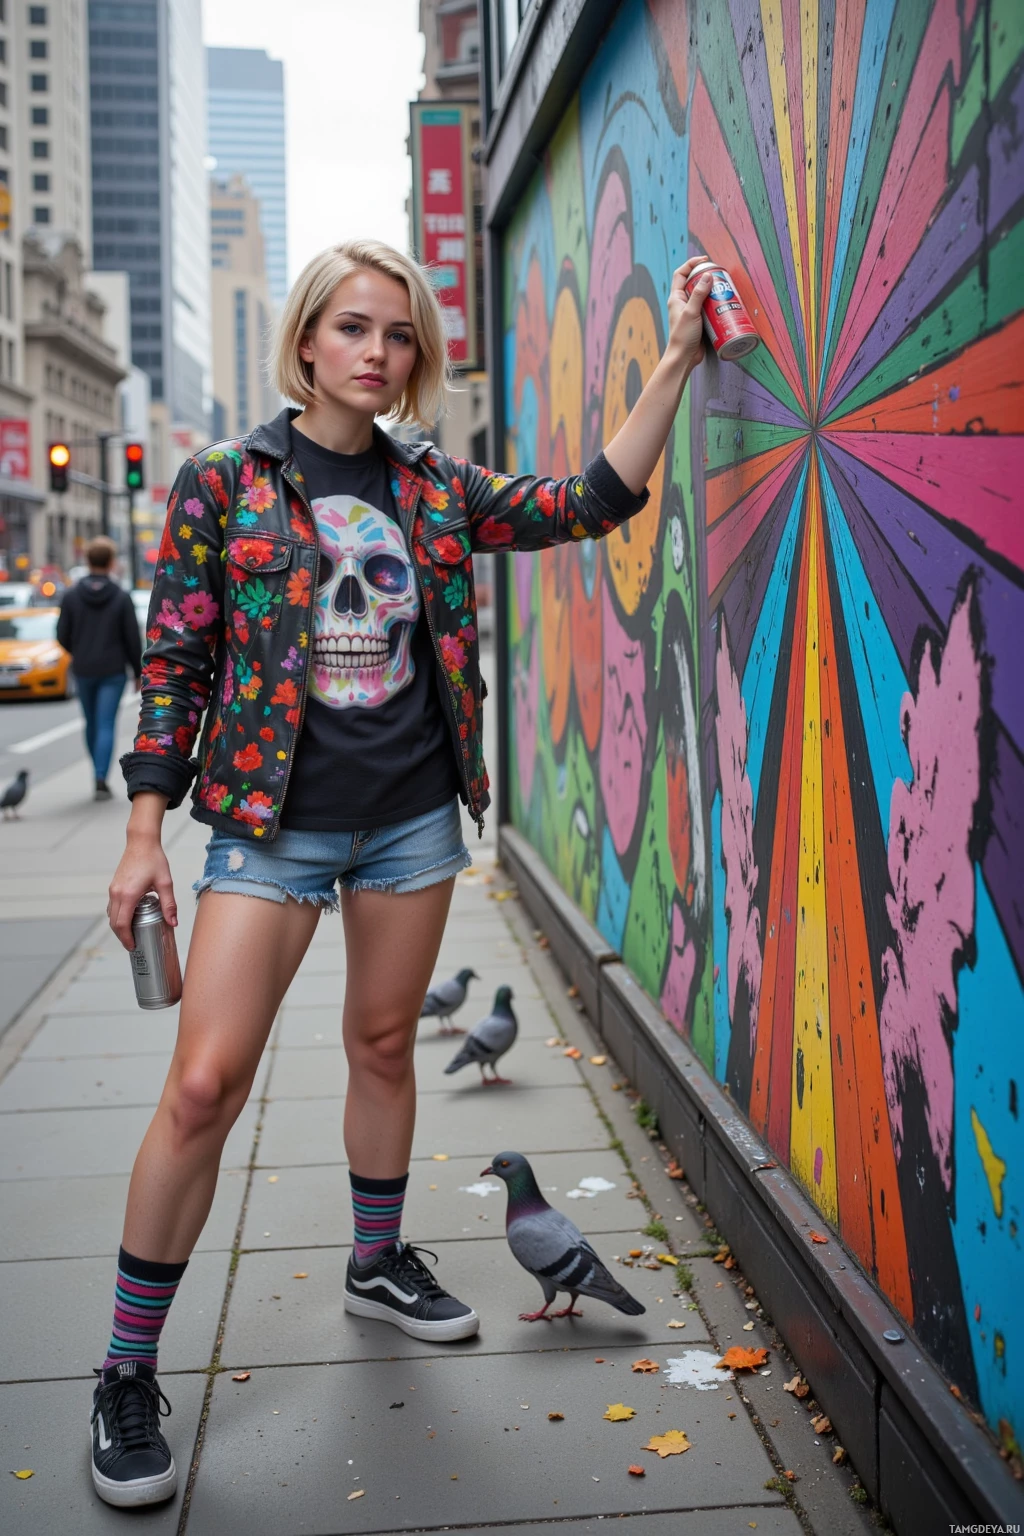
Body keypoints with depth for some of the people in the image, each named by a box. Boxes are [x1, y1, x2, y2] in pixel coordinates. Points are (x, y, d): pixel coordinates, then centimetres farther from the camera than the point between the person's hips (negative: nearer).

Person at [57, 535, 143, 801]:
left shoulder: (71, 595, -3)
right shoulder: (121, 597, -9)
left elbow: (62, 635, 0)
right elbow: (133, 639, -6)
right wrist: (138, 671, 4)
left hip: (83, 670, 2)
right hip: (113, 671, -2)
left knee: (92, 724, 16)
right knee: (106, 725, -3)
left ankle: (99, 774, 26)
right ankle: (101, 779, -14)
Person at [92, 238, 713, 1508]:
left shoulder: (436, 490, 7)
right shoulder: (223, 484, -3)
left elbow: (590, 502, 4)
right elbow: (174, 662, -4)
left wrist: (674, 360, -2)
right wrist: (145, 834, -6)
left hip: (412, 817, 4)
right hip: (272, 820, -4)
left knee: (384, 1044, 15)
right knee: (205, 1083, -9)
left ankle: (379, 1264, 38)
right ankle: (127, 1368, 5)